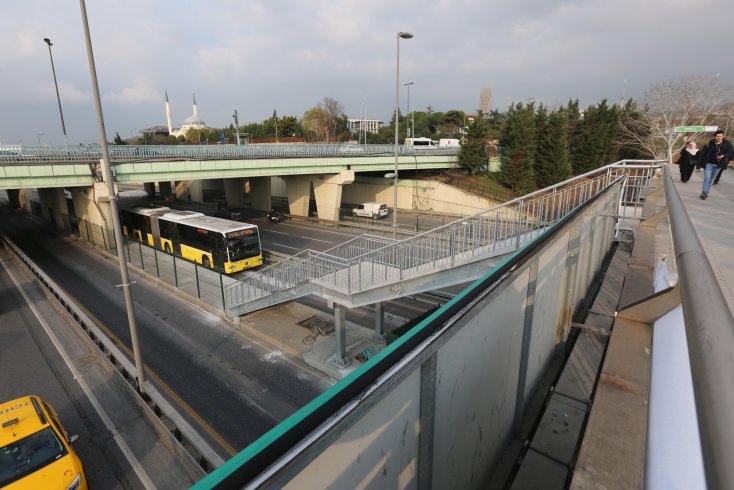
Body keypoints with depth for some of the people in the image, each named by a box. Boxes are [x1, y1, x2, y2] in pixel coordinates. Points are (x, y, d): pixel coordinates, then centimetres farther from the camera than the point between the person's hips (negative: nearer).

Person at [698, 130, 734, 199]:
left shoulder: (727, 144, -1)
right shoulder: (710, 144, -9)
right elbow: (702, 154, -7)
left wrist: (724, 156, -17)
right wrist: (699, 165, -8)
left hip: (717, 165, 3)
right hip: (708, 164, -3)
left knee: (711, 179, 13)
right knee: (707, 178, -12)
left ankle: (706, 193, 21)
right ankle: (704, 193, -15)